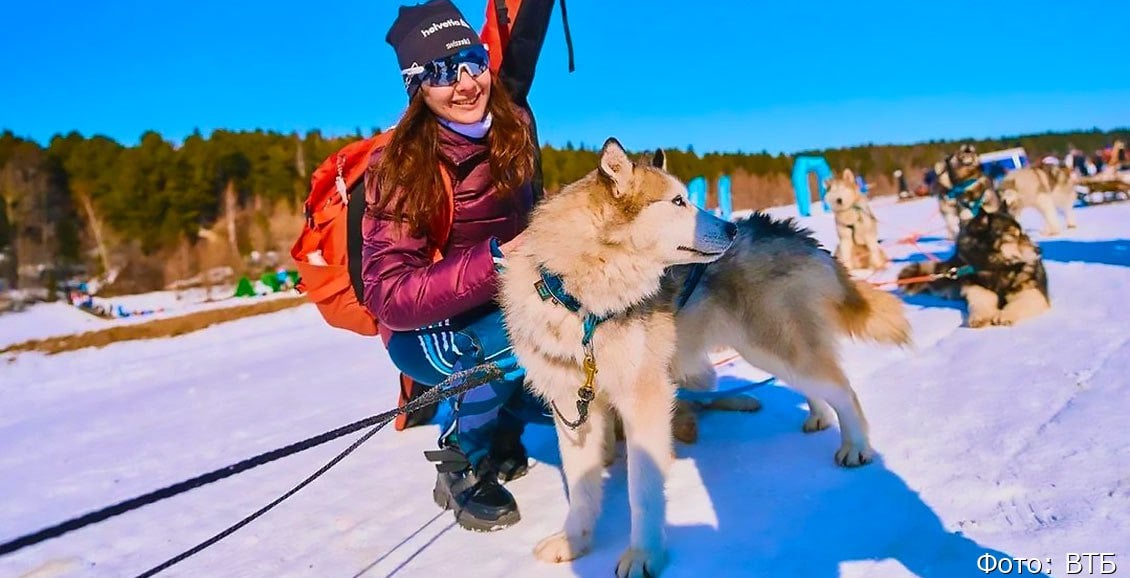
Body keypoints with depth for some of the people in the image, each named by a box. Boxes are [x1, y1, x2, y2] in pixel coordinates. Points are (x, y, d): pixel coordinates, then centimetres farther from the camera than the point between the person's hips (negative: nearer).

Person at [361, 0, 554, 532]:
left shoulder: (510, 130, -6)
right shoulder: (400, 167, -22)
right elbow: (389, 297, -29)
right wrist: (495, 259, -38)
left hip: (503, 307, 6)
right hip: (424, 331, -5)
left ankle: (500, 426, 17)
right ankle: (461, 464, -9)